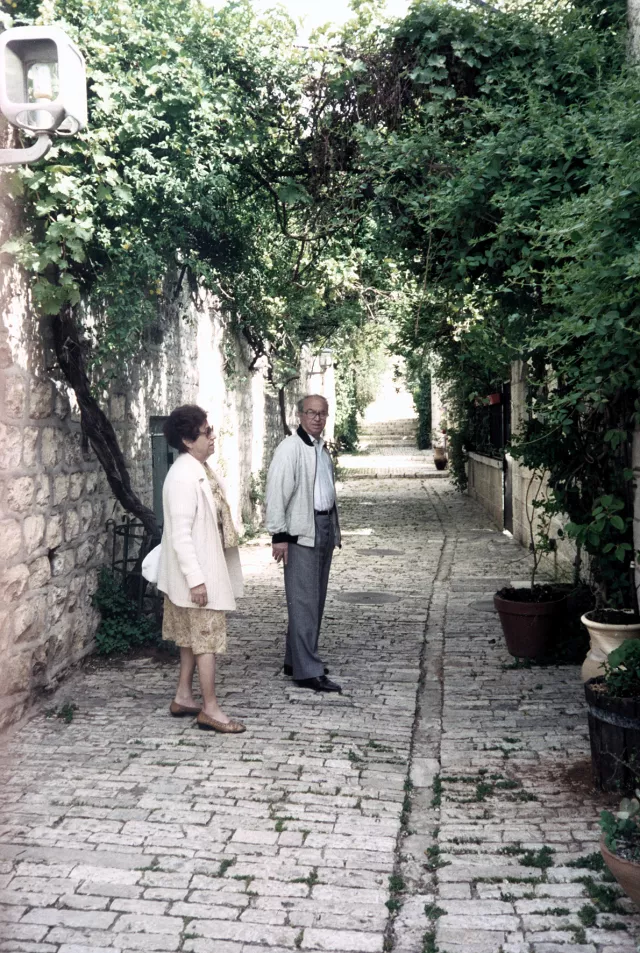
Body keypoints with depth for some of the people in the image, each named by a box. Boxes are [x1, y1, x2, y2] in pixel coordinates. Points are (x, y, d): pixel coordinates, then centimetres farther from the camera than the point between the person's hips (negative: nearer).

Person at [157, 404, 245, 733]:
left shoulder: (202, 470, 9)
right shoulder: (183, 477, -22)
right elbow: (180, 534, -25)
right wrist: (195, 579, -25)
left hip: (209, 568, 10)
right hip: (197, 574, -10)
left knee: (193, 636, 18)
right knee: (208, 638, -2)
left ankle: (183, 697, 29)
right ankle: (210, 710, 8)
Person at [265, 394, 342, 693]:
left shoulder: (322, 448, 17)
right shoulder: (289, 448, -11)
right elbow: (276, 492, -16)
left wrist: (333, 528, 18)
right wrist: (279, 535, -20)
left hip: (325, 528, 9)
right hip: (301, 533, -9)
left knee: (316, 600, 13)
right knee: (303, 601, -8)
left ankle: (295, 660, 24)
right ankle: (307, 671, -5)